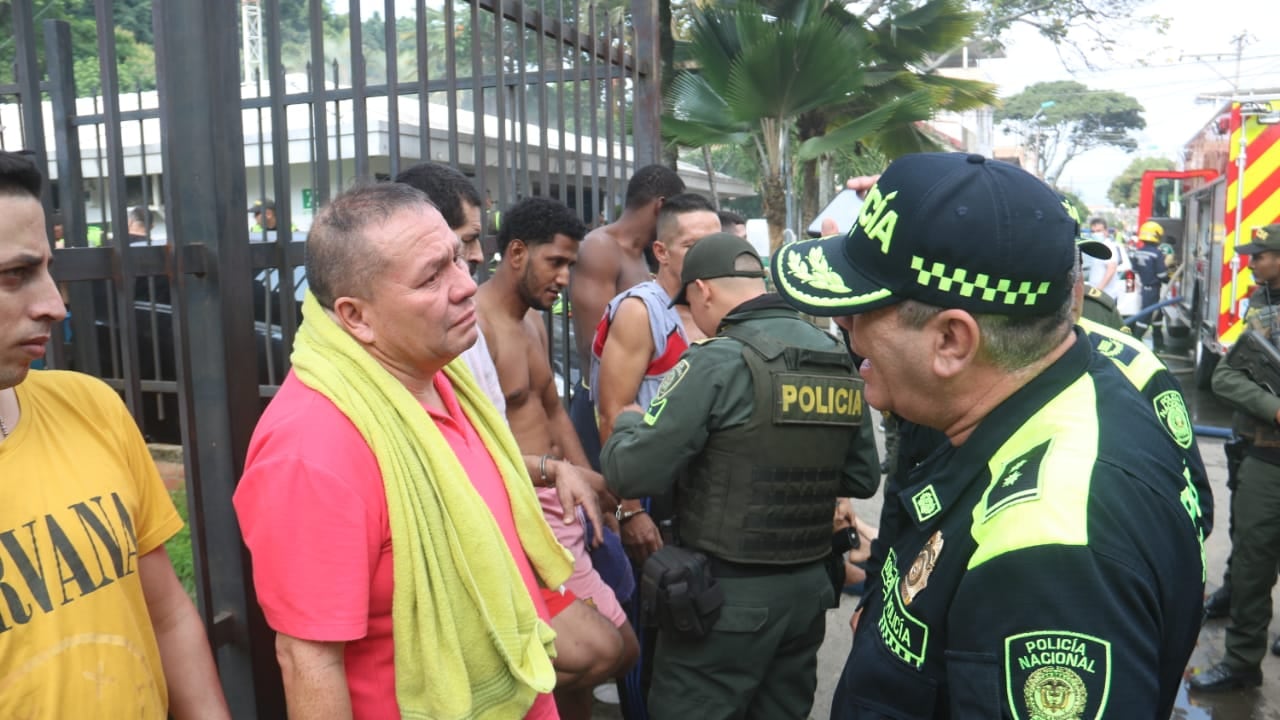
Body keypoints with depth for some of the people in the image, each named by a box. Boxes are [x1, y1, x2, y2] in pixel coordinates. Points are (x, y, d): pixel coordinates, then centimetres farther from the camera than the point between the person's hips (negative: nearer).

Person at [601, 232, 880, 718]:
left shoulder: (718, 361, -17)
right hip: (809, 587, 7)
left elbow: (632, 475, -18)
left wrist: (627, 422, 2)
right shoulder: (841, 362, 3)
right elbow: (862, 479, 10)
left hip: (728, 593, -6)